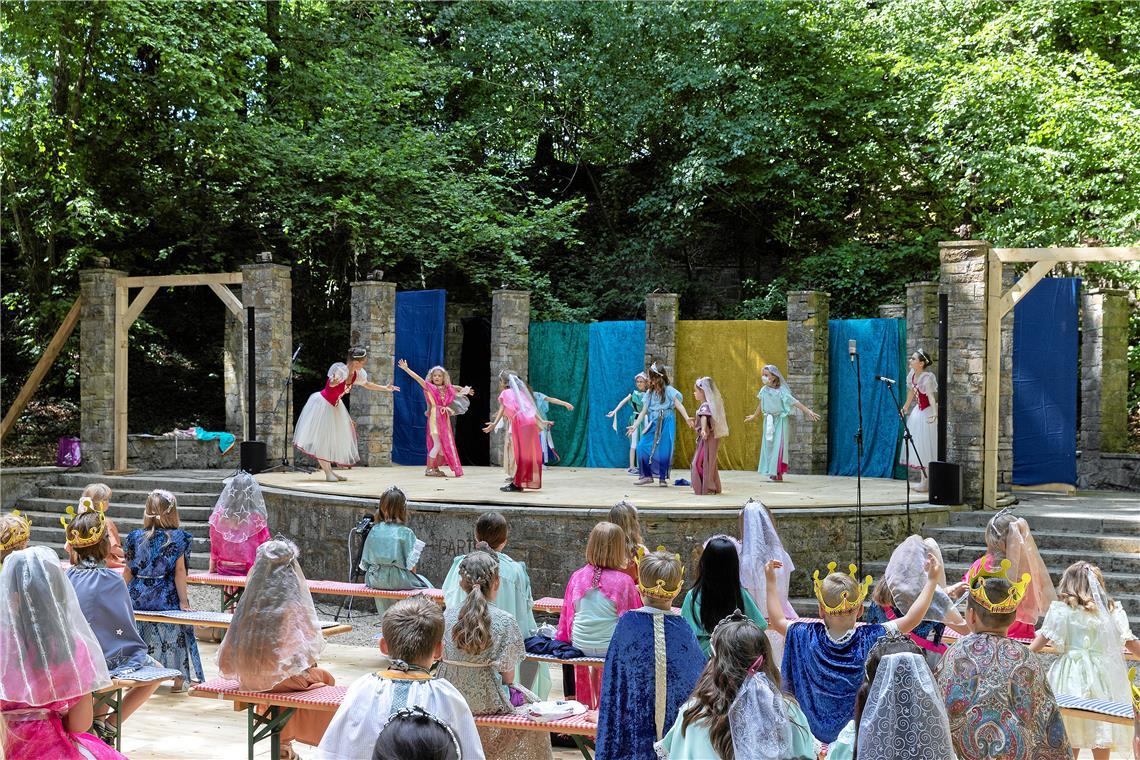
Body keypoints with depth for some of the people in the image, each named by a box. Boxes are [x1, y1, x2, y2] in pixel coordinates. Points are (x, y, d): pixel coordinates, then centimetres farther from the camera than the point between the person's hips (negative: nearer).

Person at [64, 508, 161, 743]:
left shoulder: (67, 578, -4)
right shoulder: (112, 580, -17)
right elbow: (127, 625, -8)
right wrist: (139, 651, 9)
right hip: (105, 658, -6)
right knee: (156, 670, 19)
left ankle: (98, 718, 28)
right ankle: (109, 726, 10)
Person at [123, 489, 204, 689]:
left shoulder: (135, 537, 0)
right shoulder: (178, 538, -8)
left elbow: (128, 572, 5)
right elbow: (179, 572, -10)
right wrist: (183, 600, -7)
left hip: (138, 597, 3)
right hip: (167, 597, -3)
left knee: (138, 634, 19)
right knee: (176, 634, 13)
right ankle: (178, 680, 14)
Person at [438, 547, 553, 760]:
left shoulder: (447, 615, -6)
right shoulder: (504, 622, -15)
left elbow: (441, 657, 2)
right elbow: (507, 675, -12)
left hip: (449, 699, 4)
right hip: (486, 701, -4)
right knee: (531, 703, 23)